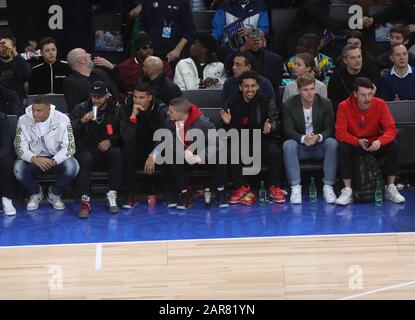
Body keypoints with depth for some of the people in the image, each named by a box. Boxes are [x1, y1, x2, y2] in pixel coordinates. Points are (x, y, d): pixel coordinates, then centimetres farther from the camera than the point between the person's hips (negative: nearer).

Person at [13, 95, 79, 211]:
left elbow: (69, 147, -16)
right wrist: (34, 159, -31)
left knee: (72, 166, -31)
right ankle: (35, 192, 4)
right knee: (18, 168, -30)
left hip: (57, 158, -1)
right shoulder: (24, 120, -10)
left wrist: (53, 161, -33)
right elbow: (20, 147, -10)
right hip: (33, 159, 1)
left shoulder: (62, 120, -14)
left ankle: (55, 193, 0)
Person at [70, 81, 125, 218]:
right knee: (85, 158, -35)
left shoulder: (117, 109, 5)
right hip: (88, 148, 0)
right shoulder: (81, 108, 5)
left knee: (116, 154, -34)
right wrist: (81, 121, -19)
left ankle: (112, 196, -27)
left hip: (108, 147, 0)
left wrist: (111, 141, -12)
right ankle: (85, 200, -32)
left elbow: (124, 133, 6)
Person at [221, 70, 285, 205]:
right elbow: (230, 131, 9)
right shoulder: (232, 103, 6)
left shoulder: (267, 101, 2)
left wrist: (271, 127, -29)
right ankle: (242, 188, -18)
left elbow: (276, 123, -4)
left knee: (274, 152, -32)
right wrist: (227, 123, -15)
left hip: (263, 140, -1)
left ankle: (274, 187, -11)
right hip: (241, 142, 1)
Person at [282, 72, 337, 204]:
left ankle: (328, 187, -28)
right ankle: (295, 187, -32)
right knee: (288, 144, -32)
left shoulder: (325, 103, -3)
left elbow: (329, 129, -5)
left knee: (332, 143, -30)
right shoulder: (289, 105, -6)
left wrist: (319, 137, -29)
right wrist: (303, 138, -33)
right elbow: (288, 131, -12)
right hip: (300, 147, -1)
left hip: (319, 146, 1)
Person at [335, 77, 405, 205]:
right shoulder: (344, 106, -16)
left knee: (394, 145, -25)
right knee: (342, 147, -32)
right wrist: (358, 142, -36)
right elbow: (340, 133, -18)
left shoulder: (380, 104, -12)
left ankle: (390, 188, -14)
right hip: (355, 145, -1)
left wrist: (380, 141, -38)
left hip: (376, 145, 1)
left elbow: (391, 129, -16)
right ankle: (347, 191, -25)